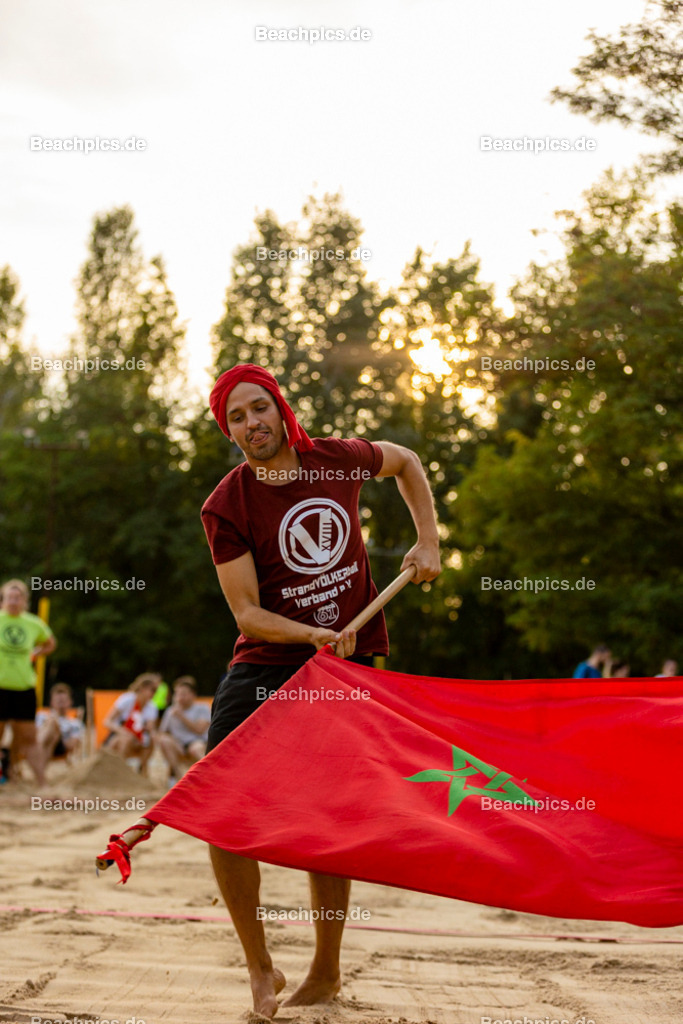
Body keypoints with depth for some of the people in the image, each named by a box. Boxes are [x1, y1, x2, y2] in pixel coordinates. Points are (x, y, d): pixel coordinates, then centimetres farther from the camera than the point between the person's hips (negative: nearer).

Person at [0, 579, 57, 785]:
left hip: (25, 687, 3)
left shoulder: (34, 624, 4)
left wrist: (33, 654, 8)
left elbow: (50, 644, 23)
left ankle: (43, 784, 6)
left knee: (29, 739, 6)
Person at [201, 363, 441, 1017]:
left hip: (345, 665, 1)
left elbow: (405, 461, 21)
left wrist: (428, 541, 11)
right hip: (264, 666, 0)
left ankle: (326, 974, 19)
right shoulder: (225, 507, -8)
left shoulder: (338, 459, -1)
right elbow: (246, 613, -10)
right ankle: (260, 969, 7)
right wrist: (314, 634, -26)